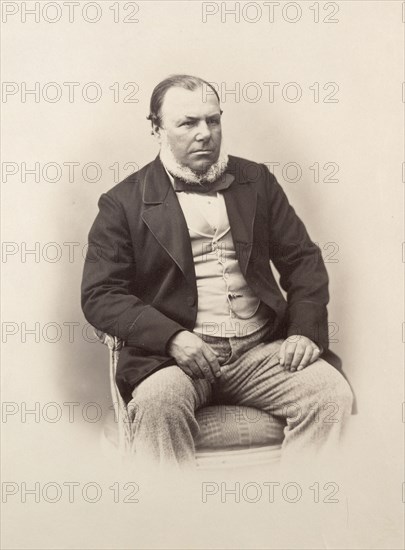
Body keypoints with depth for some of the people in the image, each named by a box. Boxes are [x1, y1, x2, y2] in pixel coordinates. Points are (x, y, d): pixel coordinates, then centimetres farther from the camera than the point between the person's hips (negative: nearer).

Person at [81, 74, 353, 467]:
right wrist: (172, 337, -17)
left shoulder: (256, 181, 15)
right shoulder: (124, 202, 4)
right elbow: (99, 294, -2)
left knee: (333, 393, -21)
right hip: (172, 352, -3)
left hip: (261, 349, 3)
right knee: (158, 401, -34)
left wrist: (306, 330, -3)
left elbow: (303, 259, 15)